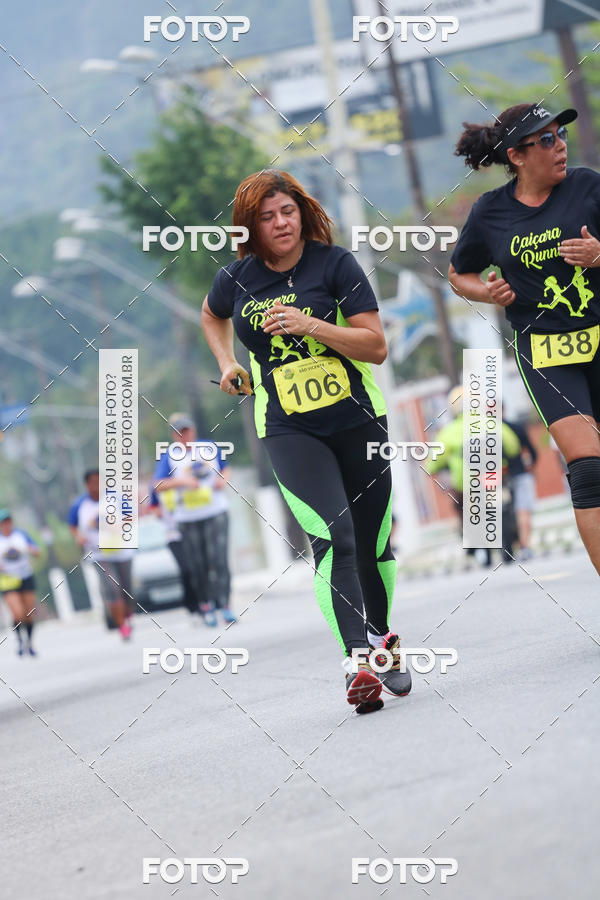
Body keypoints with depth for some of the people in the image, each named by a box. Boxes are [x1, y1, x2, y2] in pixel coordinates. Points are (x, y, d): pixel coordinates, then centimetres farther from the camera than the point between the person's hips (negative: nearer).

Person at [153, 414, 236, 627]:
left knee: (219, 560, -10)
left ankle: (224, 605, -11)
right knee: (197, 565, -1)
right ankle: (205, 605, 8)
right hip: (187, 519, -1)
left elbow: (225, 468, 24)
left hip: (216, 513, 1)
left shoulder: (210, 448, 10)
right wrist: (182, 482, -20)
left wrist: (223, 480, 2)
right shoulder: (169, 456, 2)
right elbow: (158, 486, -6)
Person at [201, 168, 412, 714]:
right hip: (287, 429, 0)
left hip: (358, 420, 0)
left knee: (373, 545, 8)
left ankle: (382, 638, 36)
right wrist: (228, 364, 14)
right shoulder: (237, 278, 2)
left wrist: (311, 325, -22)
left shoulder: (335, 263, -6)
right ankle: (358, 666, -27)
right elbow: (212, 317, 28)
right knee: (333, 536, -20)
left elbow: (377, 347, -11)